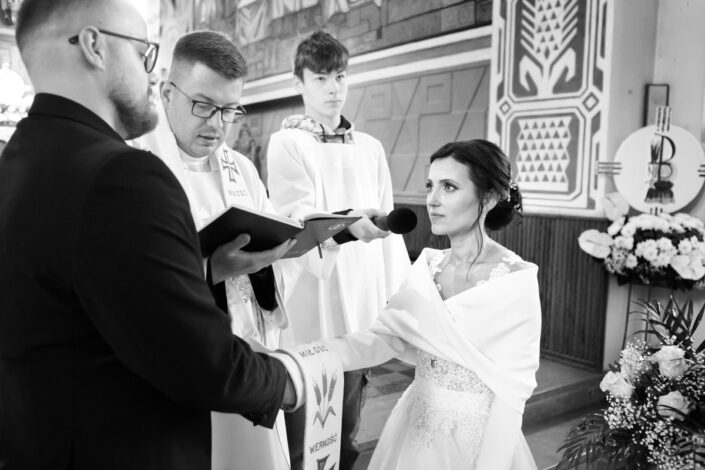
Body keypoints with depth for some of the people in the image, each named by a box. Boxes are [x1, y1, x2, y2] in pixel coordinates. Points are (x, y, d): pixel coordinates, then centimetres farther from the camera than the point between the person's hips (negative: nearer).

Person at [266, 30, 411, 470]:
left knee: (346, 433, 17)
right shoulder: (286, 143, -3)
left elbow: (388, 228, 10)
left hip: (361, 306, 4)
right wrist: (346, 224, -36)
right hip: (309, 309, -4)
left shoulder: (371, 148, 12)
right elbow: (296, 218, -17)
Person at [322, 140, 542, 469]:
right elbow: (381, 340, -8)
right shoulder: (427, 265, -2)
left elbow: (511, 392, -17)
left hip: (477, 437, -5)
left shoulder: (516, 280, -18)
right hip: (414, 427, 6)